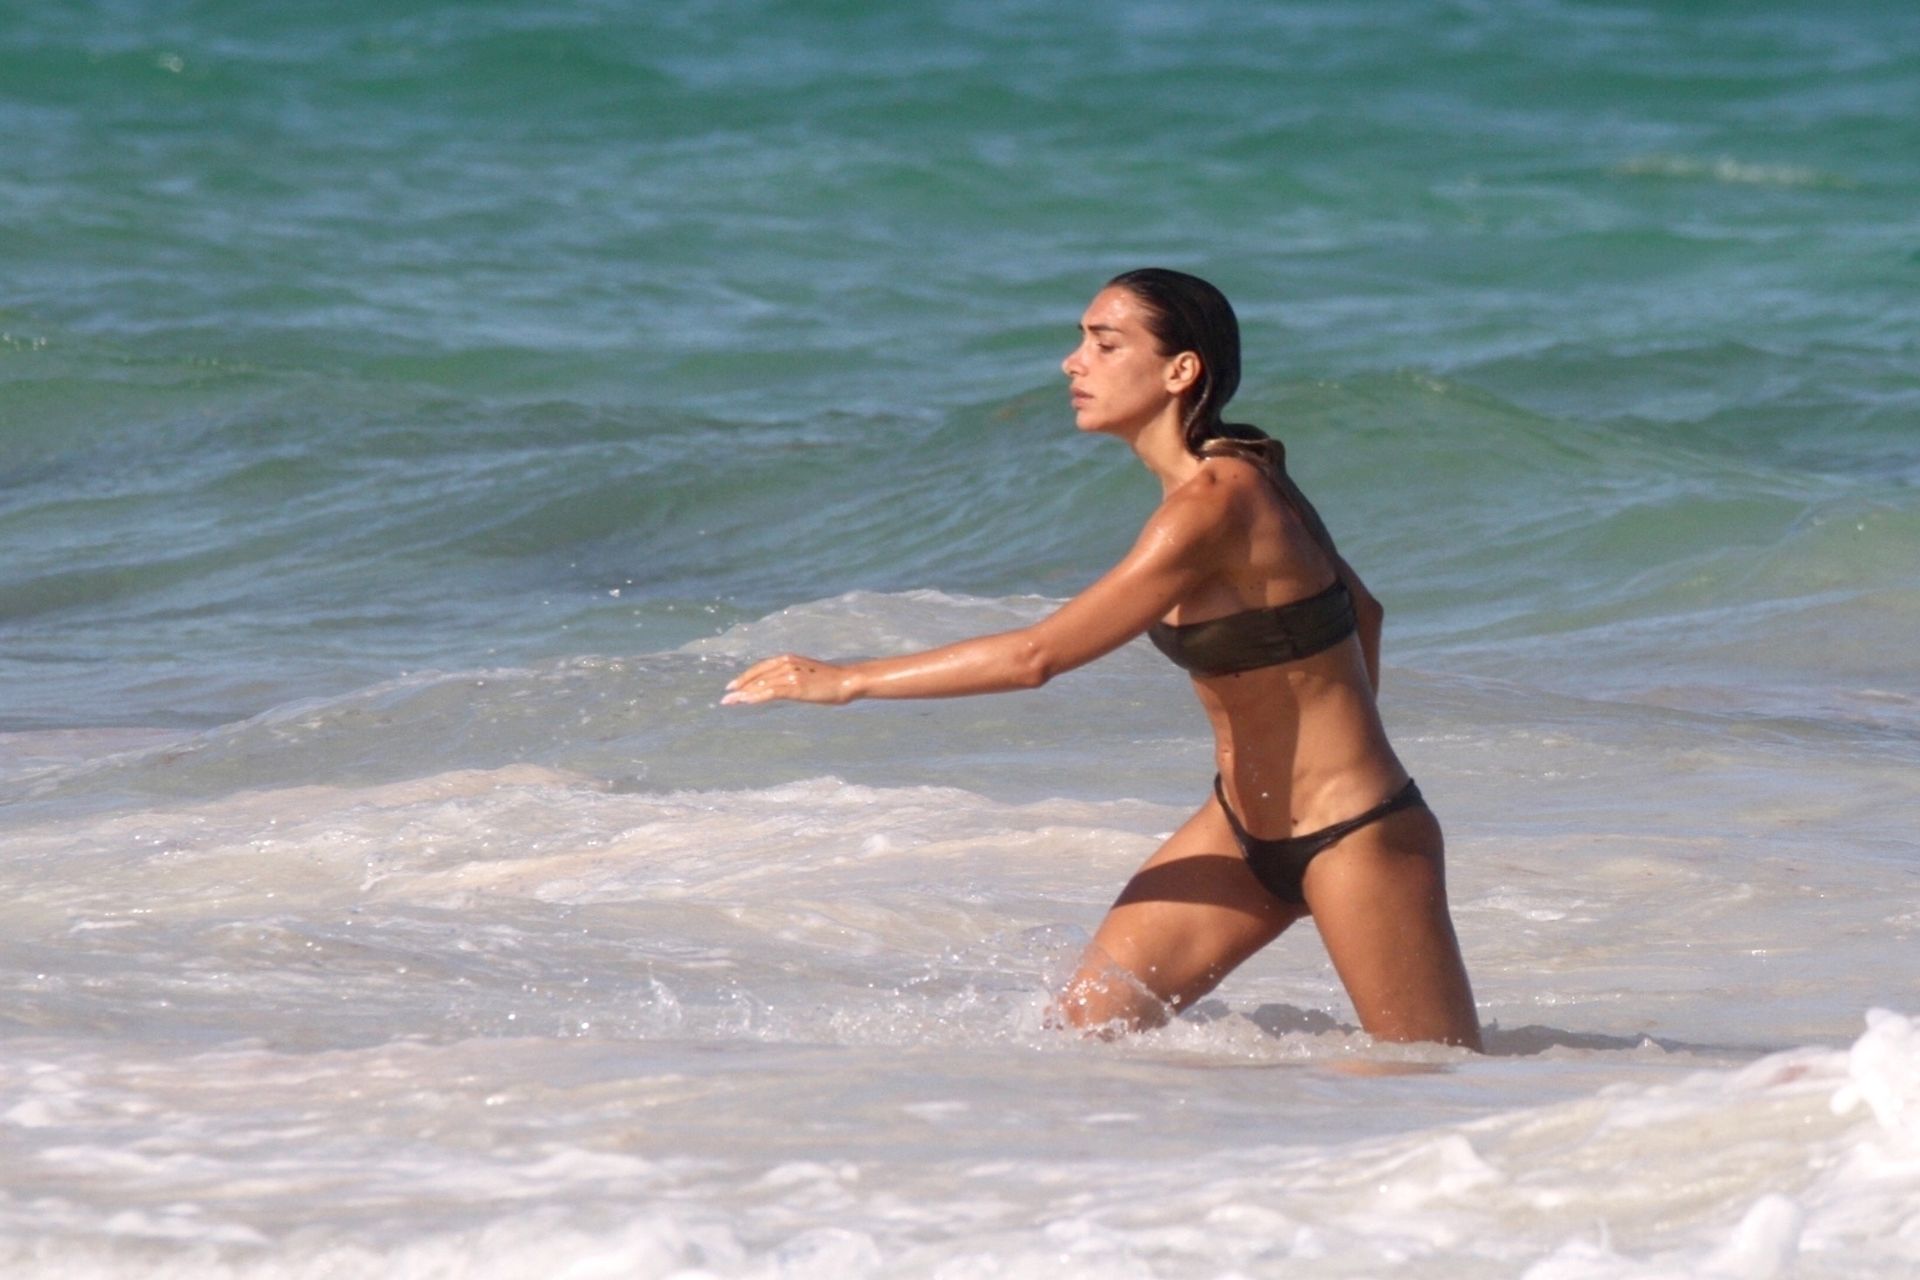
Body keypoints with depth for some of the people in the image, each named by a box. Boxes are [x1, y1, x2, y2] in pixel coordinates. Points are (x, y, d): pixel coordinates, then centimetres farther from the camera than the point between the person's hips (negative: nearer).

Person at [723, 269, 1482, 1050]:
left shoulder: (1216, 502, -25)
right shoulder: (1225, 481, 4)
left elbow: (1039, 654, -26)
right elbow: (1362, 613, 18)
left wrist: (845, 680, -20)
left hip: (1352, 838, -9)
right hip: (1246, 832, 9)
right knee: (1087, 1028, 0)